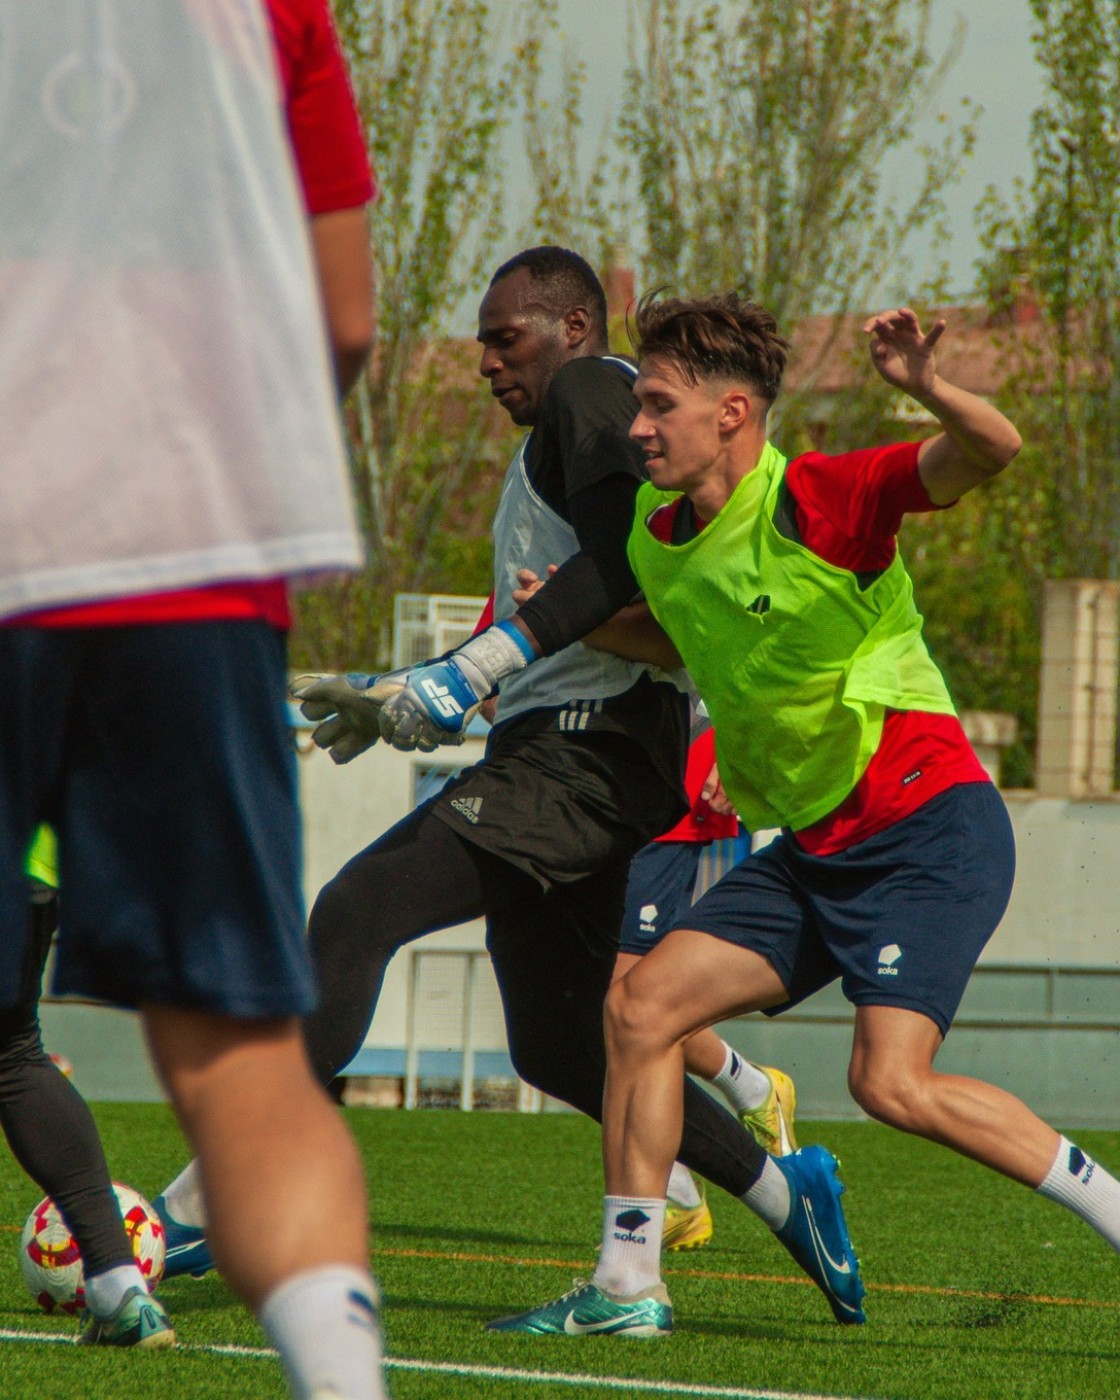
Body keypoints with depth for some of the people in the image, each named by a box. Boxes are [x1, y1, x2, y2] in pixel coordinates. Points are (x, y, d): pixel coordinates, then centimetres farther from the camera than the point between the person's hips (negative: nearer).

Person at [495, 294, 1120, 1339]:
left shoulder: (822, 500, -15)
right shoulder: (657, 535, 7)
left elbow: (992, 451, -28)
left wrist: (926, 389, -47)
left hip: (929, 828, -8)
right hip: (813, 848, 8)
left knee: (893, 1084, -21)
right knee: (642, 1006, -2)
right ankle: (627, 1284, 4)